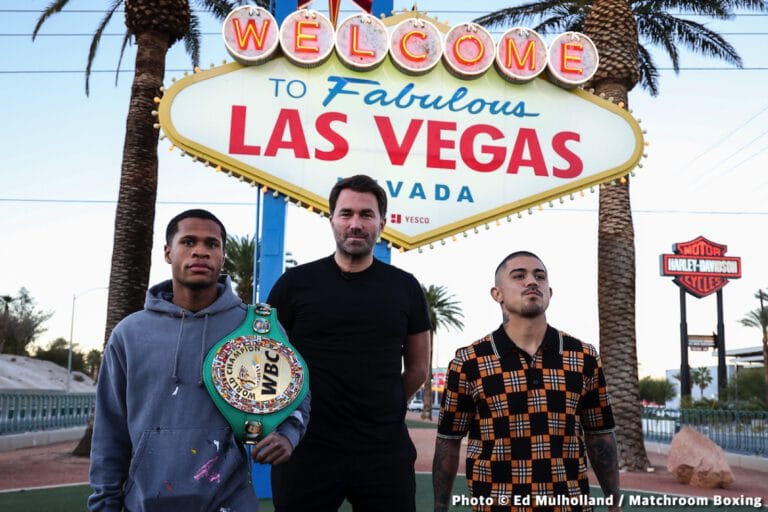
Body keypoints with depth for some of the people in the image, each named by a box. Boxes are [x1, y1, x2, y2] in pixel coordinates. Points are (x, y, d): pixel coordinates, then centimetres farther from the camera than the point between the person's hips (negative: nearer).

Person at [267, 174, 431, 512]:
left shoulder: (405, 288, 5)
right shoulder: (295, 283, 0)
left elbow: (417, 367, 13)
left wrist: (379, 411, 9)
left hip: (386, 451, 2)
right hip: (307, 449, -1)